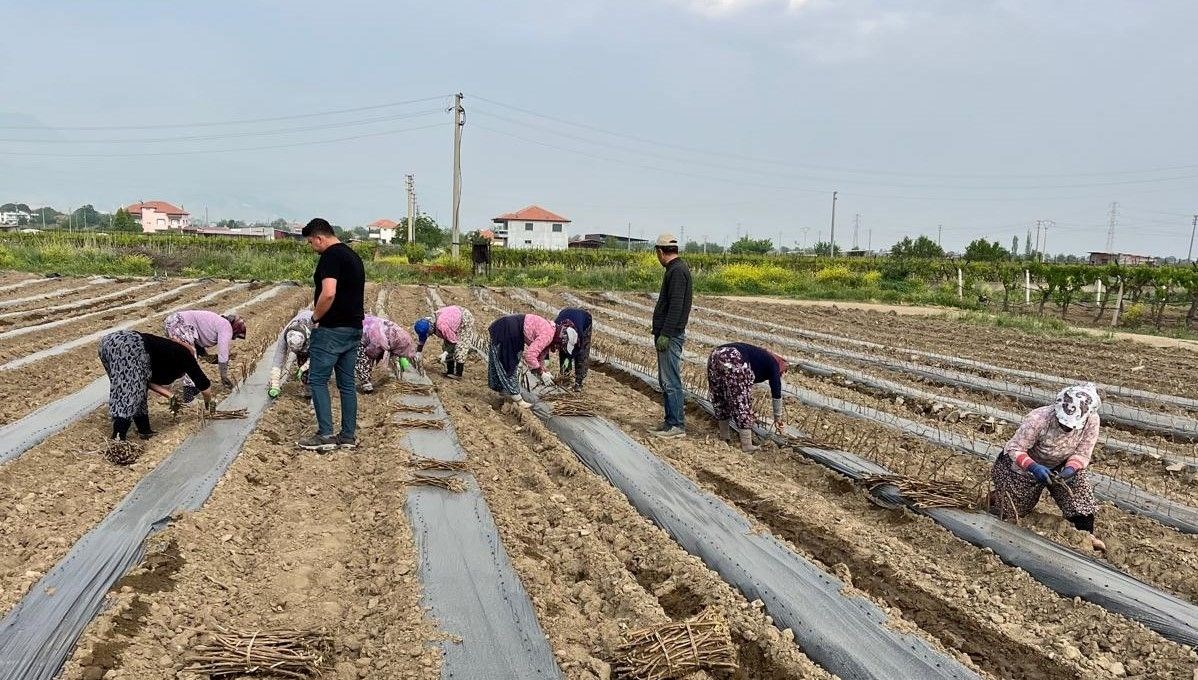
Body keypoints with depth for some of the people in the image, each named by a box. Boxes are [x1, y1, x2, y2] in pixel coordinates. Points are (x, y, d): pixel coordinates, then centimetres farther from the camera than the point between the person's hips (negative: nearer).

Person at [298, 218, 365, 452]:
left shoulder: (331, 256, -13)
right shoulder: (353, 255, 16)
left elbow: (328, 293, -26)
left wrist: (315, 317, -11)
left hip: (332, 329, -9)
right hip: (354, 328, 9)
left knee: (317, 380, -1)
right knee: (347, 383, 11)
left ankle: (325, 435, -2)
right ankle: (348, 436, 15)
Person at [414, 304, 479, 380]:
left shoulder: (442, 326, -42)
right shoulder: (427, 323, -17)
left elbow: (453, 340, -30)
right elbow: (421, 339, 0)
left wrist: (446, 352, -34)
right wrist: (418, 352, -1)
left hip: (465, 319, -9)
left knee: (460, 345, -13)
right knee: (446, 345, 6)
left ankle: (458, 374, -12)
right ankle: (450, 372, 12)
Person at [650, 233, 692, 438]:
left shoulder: (677, 271, -16)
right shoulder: (675, 269, 17)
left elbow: (676, 306, -22)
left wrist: (665, 334, -24)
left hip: (670, 336, -11)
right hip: (666, 334, 11)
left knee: (671, 381, -7)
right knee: (665, 380, 15)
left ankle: (677, 425, -2)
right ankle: (670, 421, 22)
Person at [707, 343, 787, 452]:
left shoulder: (760, 356, 38)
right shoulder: (773, 364, 19)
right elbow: (776, 393, 17)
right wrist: (778, 419, 29)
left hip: (715, 355, 8)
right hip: (734, 361, -8)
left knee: (720, 398, 22)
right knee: (742, 401, 3)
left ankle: (724, 436, 33)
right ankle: (746, 445, 8)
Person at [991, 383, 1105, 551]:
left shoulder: (1092, 421, -25)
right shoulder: (1038, 419, -37)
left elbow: (1082, 454, -16)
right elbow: (1015, 449, -31)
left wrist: (1070, 469, -37)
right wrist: (1033, 467, -48)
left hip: (1059, 466, 3)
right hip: (1025, 466, -3)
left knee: (1080, 487, -24)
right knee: (1011, 512, 5)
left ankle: (1086, 532, -11)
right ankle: (997, 495, 36)